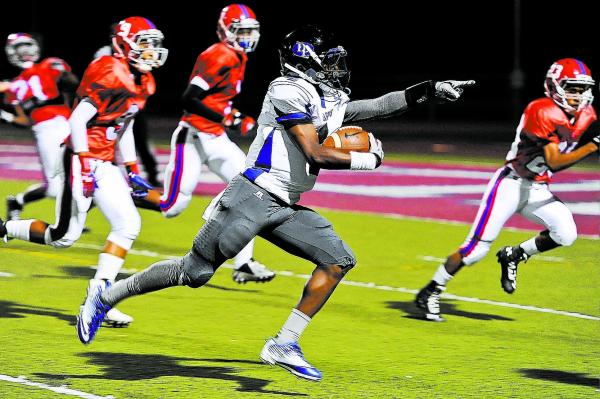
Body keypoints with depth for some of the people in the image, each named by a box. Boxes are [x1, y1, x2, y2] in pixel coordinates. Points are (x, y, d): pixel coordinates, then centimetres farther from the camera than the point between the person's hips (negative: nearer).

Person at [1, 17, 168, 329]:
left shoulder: (142, 83, 11)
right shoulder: (111, 75, -18)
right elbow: (78, 120, -21)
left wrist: (132, 171, 19)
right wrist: (84, 166, -24)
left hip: (105, 165, 9)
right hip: (83, 159, -9)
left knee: (128, 225, -4)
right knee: (64, 236, -6)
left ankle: (98, 294, -2)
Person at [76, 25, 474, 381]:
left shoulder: (332, 101, 14)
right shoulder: (288, 91, -13)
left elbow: (379, 106, 21)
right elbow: (316, 154, -16)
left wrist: (431, 89, 15)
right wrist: (368, 160, -6)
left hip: (284, 208, 9)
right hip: (253, 197, -9)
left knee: (339, 259, -2)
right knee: (195, 271, -5)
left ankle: (285, 344, -1)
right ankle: (105, 298, 10)